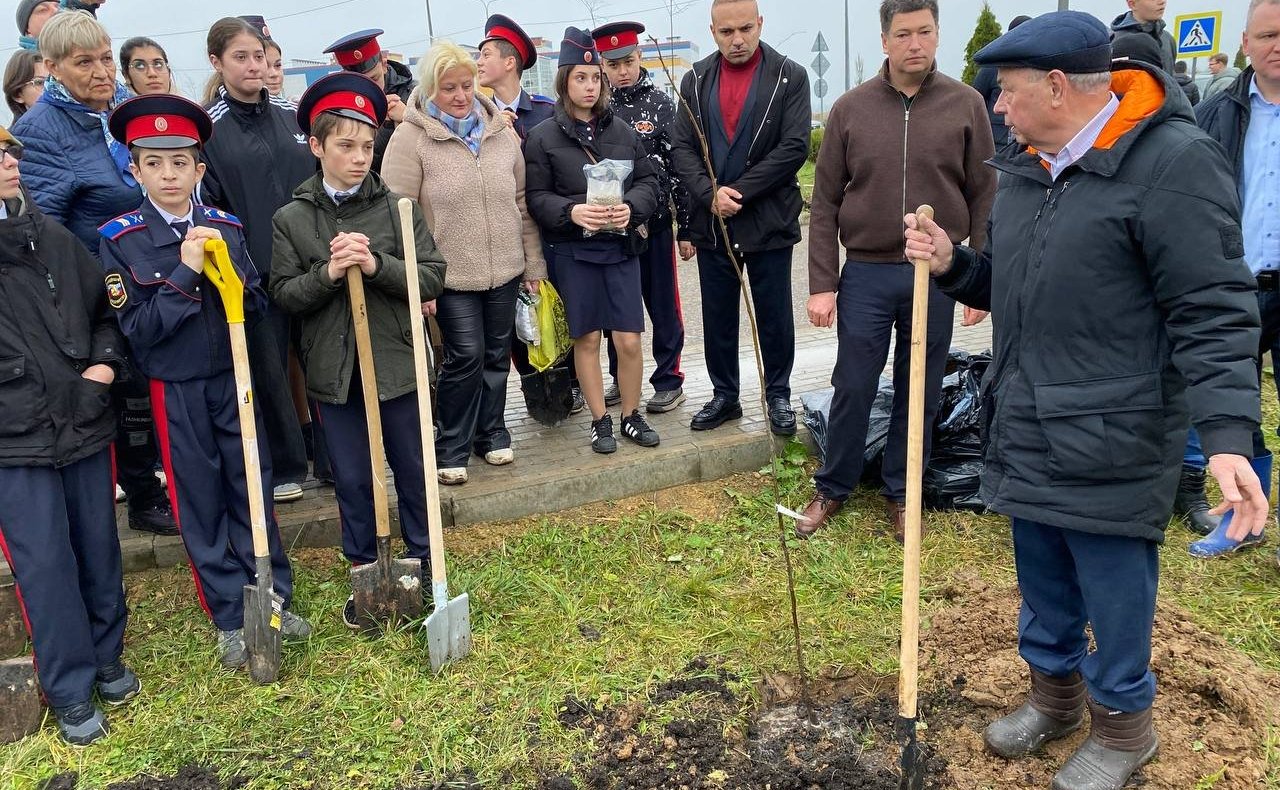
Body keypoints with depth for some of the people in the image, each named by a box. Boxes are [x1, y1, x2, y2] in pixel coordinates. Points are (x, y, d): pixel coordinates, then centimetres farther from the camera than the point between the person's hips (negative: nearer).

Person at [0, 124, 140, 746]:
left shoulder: (55, 238, 5)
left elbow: (102, 309, 16)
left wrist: (105, 362, 1)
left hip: (85, 421, 4)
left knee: (99, 548, 14)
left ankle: (106, 659, 34)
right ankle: (70, 691, 19)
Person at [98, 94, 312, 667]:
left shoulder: (225, 227, 0)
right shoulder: (120, 240, -8)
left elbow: (257, 306, 4)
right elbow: (137, 328, -13)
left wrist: (229, 277, -16)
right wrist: (185, 273, -22)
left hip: (234, 378, 2)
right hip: (175, 390, -2)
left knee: (253, 488, 10)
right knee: (200, 503, 8)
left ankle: (274, 600, 25)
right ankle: (230, 619, 21)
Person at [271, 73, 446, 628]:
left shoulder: (397, 208, -3)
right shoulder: (291, 219, -1)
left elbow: (433, 276, -8)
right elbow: (283, 293, -2)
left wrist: (376, 265, -21)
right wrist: (328, 274, -19)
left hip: (397, 364, 0)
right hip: (334, 371, 1)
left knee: (413, 469, 13)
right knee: (352, 479, 12)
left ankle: (423, 562, 33)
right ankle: (365, 573, 29)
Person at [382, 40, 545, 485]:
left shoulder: (501, 132, 7)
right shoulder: (410, 139, -8)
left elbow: (522, 202, 12)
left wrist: (533, 264, 11)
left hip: (504, 270, 5)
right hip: (450, 275, -4)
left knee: (497, 355, 13)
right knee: (466, 356, -5)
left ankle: (491, 433, 31)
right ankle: (451, 449, 13)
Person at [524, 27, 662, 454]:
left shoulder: (622, 131, 7)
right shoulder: (543, 136, -1)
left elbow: (648, 180, 7)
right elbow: (536, 197, -3)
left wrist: (631, 206, -13)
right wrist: (571, 211, -21)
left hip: (621, 247, 2)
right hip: (574, 251, -2)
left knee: (629, 341, 1)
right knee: (586, 339, 7)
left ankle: (632, 415, 20)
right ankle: (599, 420, 20)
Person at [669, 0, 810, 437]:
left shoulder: (790, 77, -4)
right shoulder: (696, 80, 6)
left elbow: (794, 149, -11)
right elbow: (681, 147, 1)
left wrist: (738, 192, -16)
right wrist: (710, 194, -15)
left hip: (770, 221, -3)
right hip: (711, 222, 3)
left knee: (774, 316, 7)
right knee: (718, 317, 12)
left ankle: (778, 396, 23)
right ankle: (724, 396, 26)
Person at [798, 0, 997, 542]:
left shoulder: (965, 105, 0)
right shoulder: (850, 109, 0)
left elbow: (984, 198, 3)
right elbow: (825, 203, 1)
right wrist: (822, 284, -3)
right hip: (866, 273, 0)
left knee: (920, 394, 10)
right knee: (853, 388, 7)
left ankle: (900, 493, 27)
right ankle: (833, 487, 25)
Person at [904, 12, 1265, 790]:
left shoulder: (1173, 163, -16)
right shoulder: (1026, 167, 9)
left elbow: (1214, 314, -18)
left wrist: (1228, 434, -27)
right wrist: (953, 264, 0)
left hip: (1111, 446, -7)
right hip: (1028, 433, 7)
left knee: (1114, 597, 8)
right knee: (1043, 587, 21)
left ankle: (1123, 725, 31)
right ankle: (1054, 693, 42)